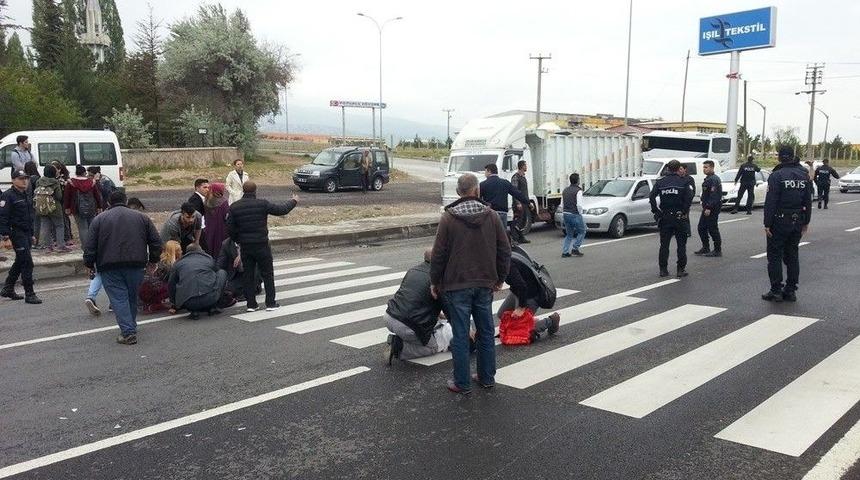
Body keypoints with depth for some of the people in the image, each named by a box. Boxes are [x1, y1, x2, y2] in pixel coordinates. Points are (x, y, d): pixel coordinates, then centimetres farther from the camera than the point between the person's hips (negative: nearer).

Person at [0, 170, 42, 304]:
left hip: (26, 233, 9)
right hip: (17, 233, -9)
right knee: (27, 263, -11)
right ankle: (29, 294, -6)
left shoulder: (25, 195, 17)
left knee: (20, 262, 17)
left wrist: (31, 234, 24)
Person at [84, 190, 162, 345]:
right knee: (132, 296, 16)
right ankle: (131, 327, 26)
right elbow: (156, 242, 11)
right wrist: (152, 260, 22)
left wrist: (90, 265, 15)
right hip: (136, 264, 2)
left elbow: (90, 246, 4)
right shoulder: (141, 217, 13)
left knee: (119, 298, -3)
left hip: (109, 266, -2)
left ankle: (128, 332, -13)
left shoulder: (99, 219, 8)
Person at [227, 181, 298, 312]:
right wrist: (294, 201, 13)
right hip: (261, 245, -3)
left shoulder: (234, 207, 0)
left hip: (245, 246, 3)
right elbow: (281, 210, -4)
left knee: (248, 275, 11)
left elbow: (230, 229, 1)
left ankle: (251, 304, 12)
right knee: (267, 274, 7)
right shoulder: (262, 204, -11)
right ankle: (270, 303, 8)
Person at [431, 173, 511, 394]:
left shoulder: (448, 218, -8)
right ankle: (487, 377, 24)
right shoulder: (492, 216, 1)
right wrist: (500, 278, 16)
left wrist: (435, 282, 5)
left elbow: (438, 254, -7)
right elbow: (505, 251, 4)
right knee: (486, 332, 14)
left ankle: (462, 383, 9)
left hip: (456, 285, -3)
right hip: (485, 285, 3)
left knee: (460, 335, 3)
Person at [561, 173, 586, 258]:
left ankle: (565, 252, 10)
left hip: (566, 214, 7)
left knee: (569, 234, 17)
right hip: (575, 215, -7)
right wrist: (580, 213, -5)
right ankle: (575, 249, 3)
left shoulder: (565, 190, 12)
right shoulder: (578, 191, -11)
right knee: (582, 231, 11)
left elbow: (562, 205, 14)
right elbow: (579, 205, -20)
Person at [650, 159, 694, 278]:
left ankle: (663, 269, 10)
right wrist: (685, 211, -7)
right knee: (681, 245, 7)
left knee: (664, 245, 9)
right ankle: (681, 270, 7)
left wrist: (656, 211, -2)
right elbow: (689, 197, -17)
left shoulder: (660, 182, 2)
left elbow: (652, 197, -8)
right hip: (680, 217, -2)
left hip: (665, 218, 2)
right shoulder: (683, 182, -5)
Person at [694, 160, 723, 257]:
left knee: (712, 229, -5)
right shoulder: (708, 179, 16)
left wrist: (709, 208, -26)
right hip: (707, 208, 11)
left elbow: (713, 195, -24)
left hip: (712, 209, -11)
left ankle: (717, 250, 2)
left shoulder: (713, 180, -17)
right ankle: (705, 248, 23)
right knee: (701, 228, 14)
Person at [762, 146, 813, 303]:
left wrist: (767, 224, -13)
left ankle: (776, 291, 0)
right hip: (797, 222, 6)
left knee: (775, 256, 1)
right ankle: (791, 290, 15)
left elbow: (770, 202, -16)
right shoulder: (804, 175, 7)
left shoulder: (776, 176, -13)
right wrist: (806, 222, 17)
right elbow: (808, 201, 11)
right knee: (792, 256, 13)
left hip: (779, 221, -6)